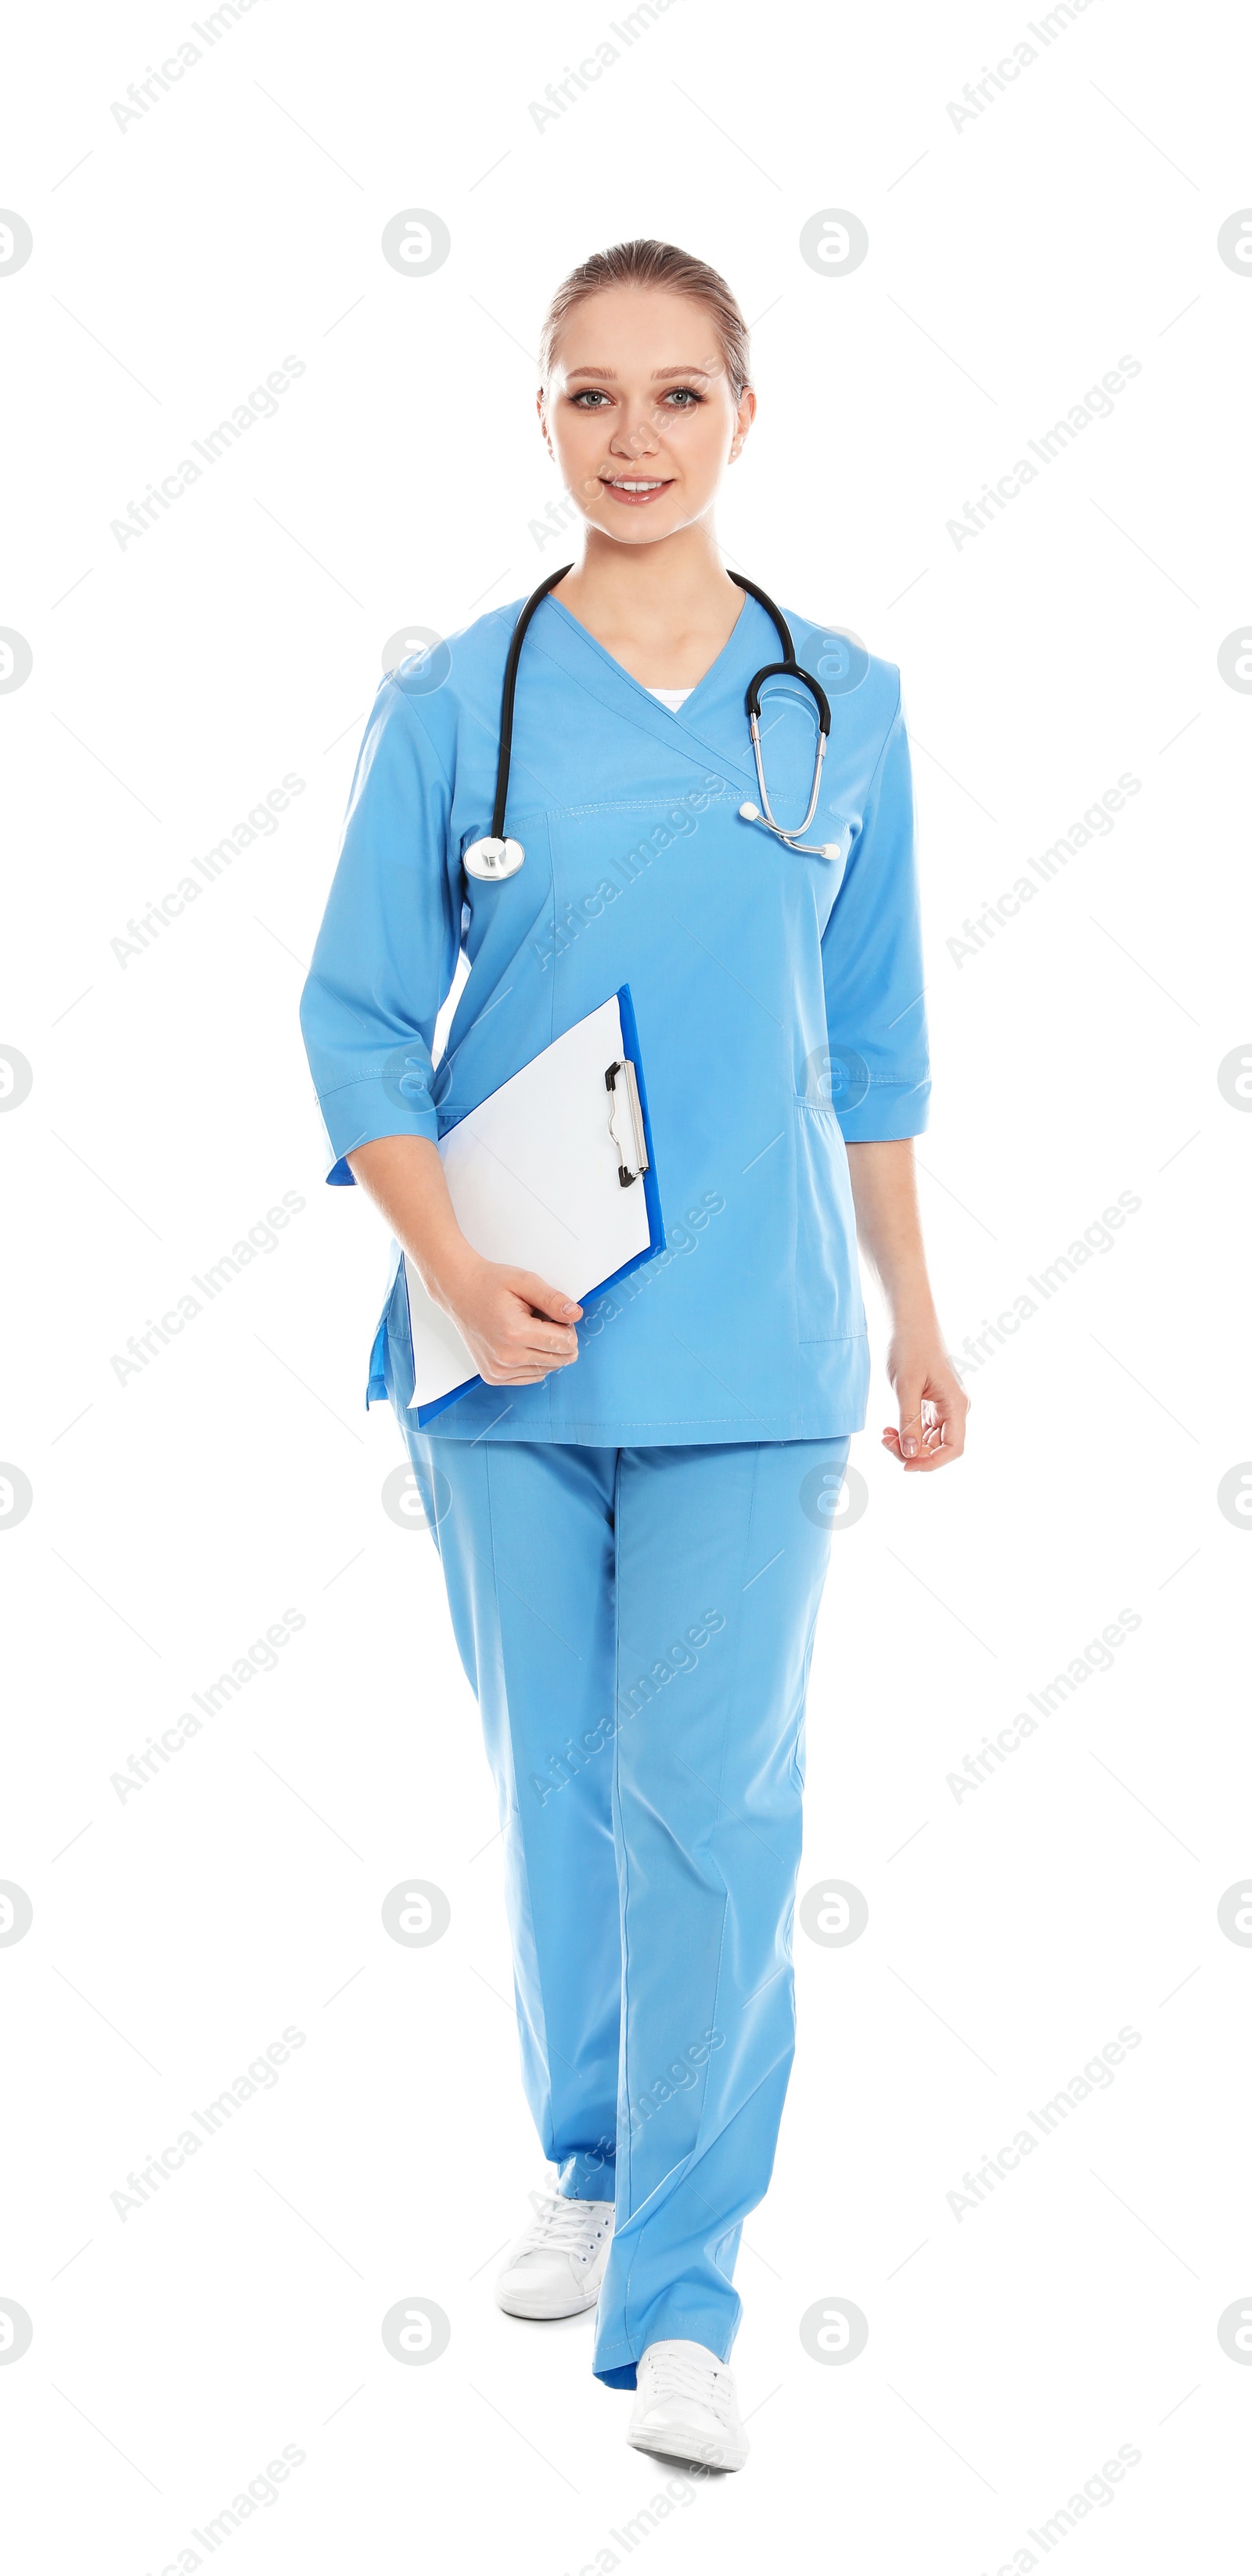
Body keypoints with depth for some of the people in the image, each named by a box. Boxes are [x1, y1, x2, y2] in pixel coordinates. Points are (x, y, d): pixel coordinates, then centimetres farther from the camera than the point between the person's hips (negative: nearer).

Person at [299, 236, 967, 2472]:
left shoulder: (840, 706, 5)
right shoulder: (456, 703, 0)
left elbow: (873, 1047, 10)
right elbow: (358, 1019, 1)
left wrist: (916, 1318, 10)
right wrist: (455, 1269, -13)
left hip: (748, 1350, 0)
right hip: (512, 1355, 0)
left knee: (714, 1804, -3)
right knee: (556, 1785, 12)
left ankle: (679, 2290, 9)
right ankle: (592, 2162, 35)